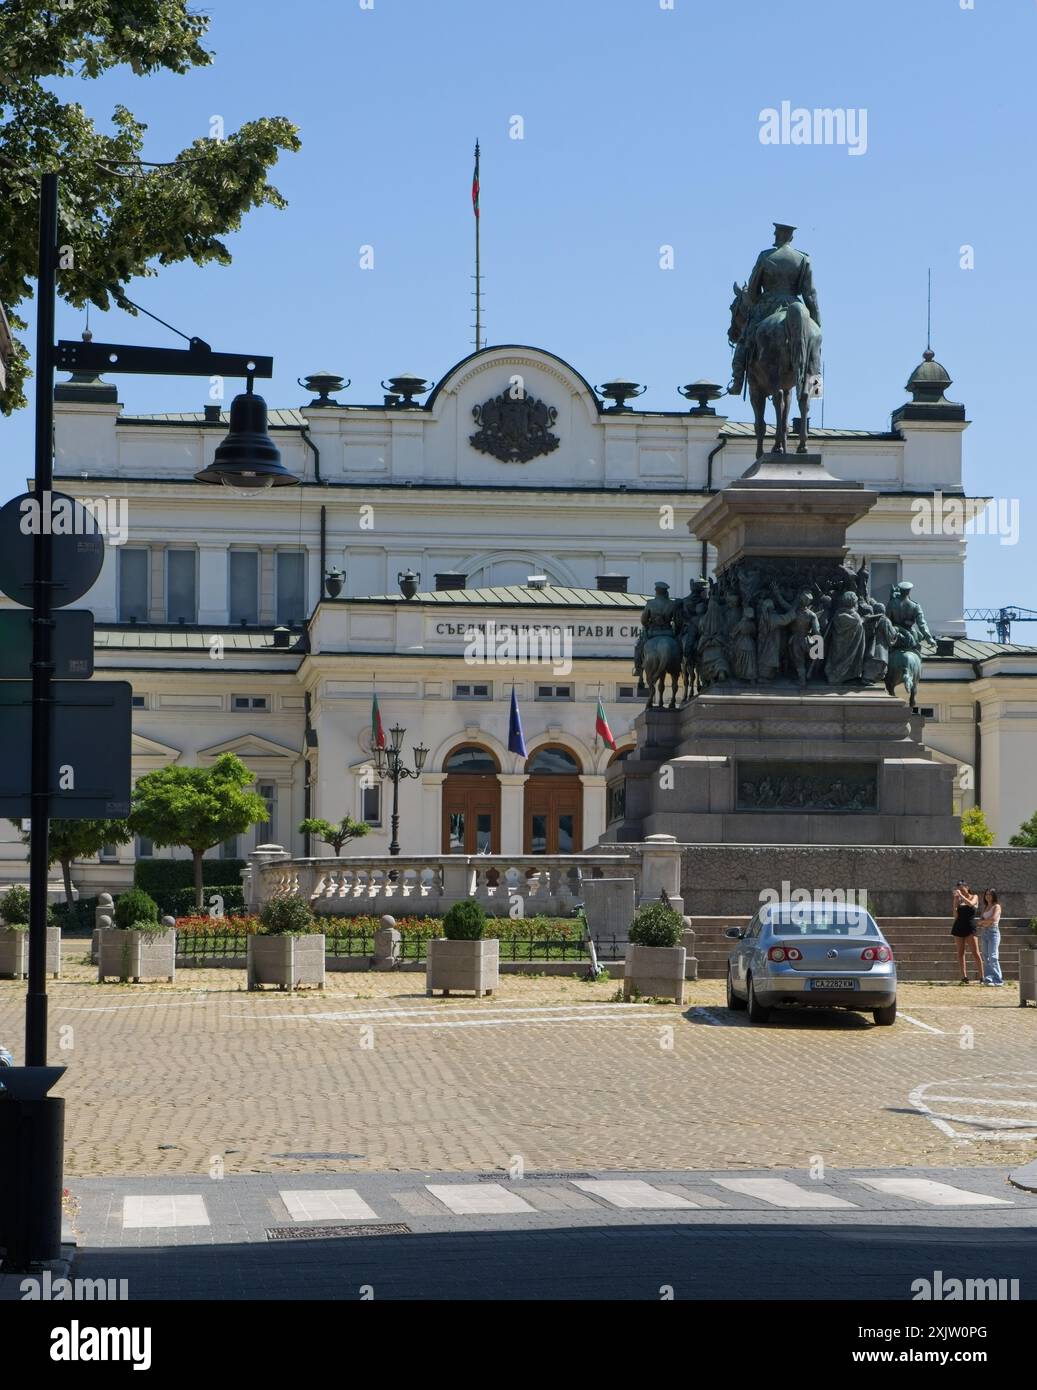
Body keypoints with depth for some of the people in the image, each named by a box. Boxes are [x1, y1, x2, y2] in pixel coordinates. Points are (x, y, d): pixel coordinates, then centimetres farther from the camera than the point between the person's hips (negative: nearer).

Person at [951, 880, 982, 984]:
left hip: (970, 927, -4)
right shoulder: (959, 900, 12)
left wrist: (961, 895, -17)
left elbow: (971, 904, -19)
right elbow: (956, 915, 6)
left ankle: (982, 977, -8)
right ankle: (964, 977, 2)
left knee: (975, 953, -8)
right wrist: (955, 900, -1)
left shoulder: (974, 897, 4)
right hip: (959, 926, 4)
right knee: (960, 953, 0)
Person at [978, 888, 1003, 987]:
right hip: (984, 932, 7)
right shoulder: (985, 907, 21)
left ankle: (998, 979, -13)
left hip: (993, 931, -7)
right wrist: (986, 922, -6)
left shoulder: (996, 906, 0)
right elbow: (981, 919, 16)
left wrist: (982, 921, -1)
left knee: (993, 956, -14)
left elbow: (993, 918, -14)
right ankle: (988, 978, 3)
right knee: (985, 957, 1)